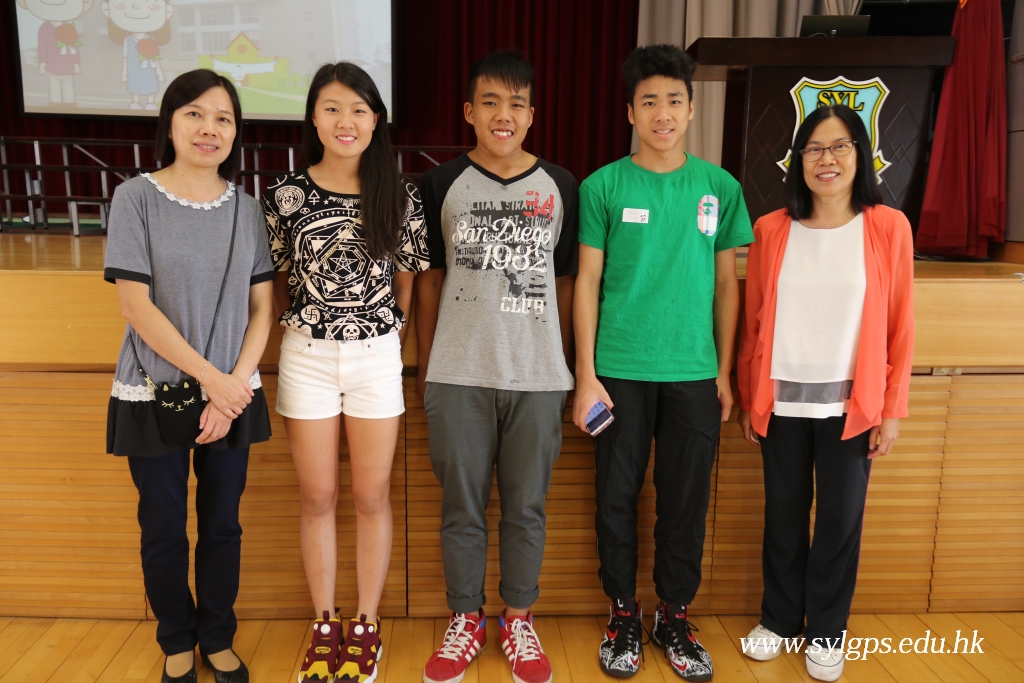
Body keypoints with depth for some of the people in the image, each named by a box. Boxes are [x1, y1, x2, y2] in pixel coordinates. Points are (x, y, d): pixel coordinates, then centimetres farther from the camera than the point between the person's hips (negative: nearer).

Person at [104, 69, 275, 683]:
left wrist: (235, 384, -9)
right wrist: (210, 378, -14)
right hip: (155, 393, -2)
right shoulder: (137, 198, -6)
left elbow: (262, 308, 1)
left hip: (234, 394, 2)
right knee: (164, 530, 11)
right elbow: (136, 306, -12)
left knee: (223, 524, 12)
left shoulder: (247, 208, 2)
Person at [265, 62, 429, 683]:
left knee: (372, 496, 9)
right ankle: (324, 626, 28)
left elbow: (406, 278, 6)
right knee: (319, 497, 10)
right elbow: (277, 282, 6)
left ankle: (367, 626, 27)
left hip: (377, 357, 0)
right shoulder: (286, 195, -3)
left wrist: (389, 328, 6)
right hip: (307, 357, 0)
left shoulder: (399, 196, -2)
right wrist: (306, 326, 4)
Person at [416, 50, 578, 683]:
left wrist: (564, 366, 6)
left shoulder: (560, 185, 4)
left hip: (538, 377, 0)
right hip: (458, 375, 0)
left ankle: (519, 620, 30)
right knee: (462, 507, 10)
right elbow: (429, 279, 7)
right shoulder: (442, 183, 3)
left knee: (527, 508, 11)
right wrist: (425, 367, 5)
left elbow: (565, 283, 8)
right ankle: (466, 620, 29)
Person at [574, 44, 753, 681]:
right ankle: (624, 611, 28)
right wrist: (586, 375, -5)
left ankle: (675, 615, 29)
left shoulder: (720, 187, 5)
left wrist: (725, 371, 6)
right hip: (620, 370, -1)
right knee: (618, 495, 8)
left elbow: (726, 283, 9)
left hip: (695, 372, 2)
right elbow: (588, 282, -1)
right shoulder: (604, 186, -1)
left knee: (686, 500, 10)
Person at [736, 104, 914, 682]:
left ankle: (827, 632, 29)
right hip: (782, 401, 1)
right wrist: (748, 398, 3)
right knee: (784, 515, 12)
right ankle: (780, 619, 32)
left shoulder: (888, 227, -2)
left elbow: (900, 326, -1)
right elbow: (753, 322, 3)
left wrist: (893, 408, -3)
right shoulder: (772, 229, 1)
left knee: (841, 518, 9)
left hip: (851, 404, -1)